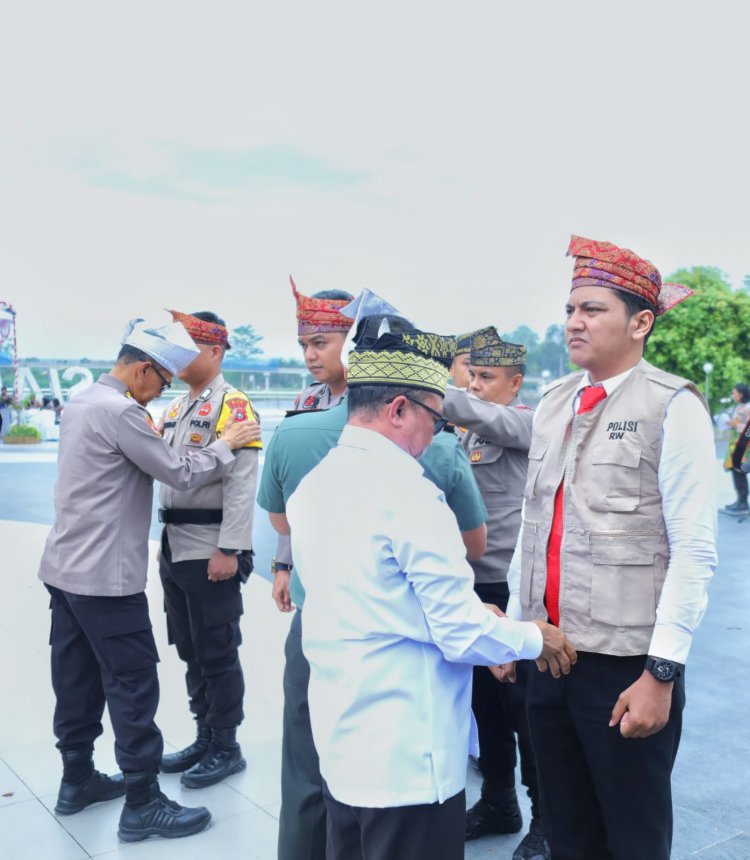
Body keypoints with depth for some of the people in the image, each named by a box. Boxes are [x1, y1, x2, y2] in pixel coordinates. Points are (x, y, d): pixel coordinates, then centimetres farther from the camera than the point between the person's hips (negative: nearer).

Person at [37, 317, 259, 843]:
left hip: (65, 568, 10)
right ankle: (143, 805, 9)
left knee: (77, 678, 18)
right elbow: (181, 474, -13)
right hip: (106, 577, -10)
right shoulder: (121, 411, -19)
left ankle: (77, 780, 31)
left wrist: (155, 439, 8)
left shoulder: (81, 403, 11)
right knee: (133, 685, -1)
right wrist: (225, 446, 0)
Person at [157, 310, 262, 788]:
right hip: (175, 551, 9)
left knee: (217, 654, 3)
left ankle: (227, 748, 18)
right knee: (190, 652, 16)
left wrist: (228, 550, -22)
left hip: (211, 554, -8)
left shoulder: (233, 404, -12)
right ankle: (205, 738, 31)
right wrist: (165, 542, 17)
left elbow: (242, 484, -19)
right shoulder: (176, 406, 14)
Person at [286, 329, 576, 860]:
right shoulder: (407, 493, -22)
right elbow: (463, 636, -19)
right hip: (406, 754, -8)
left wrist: (472, 615, 14)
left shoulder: (312, 486, 4)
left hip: (340, 739, 8)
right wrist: (535, 638, -1)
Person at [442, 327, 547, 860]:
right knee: (485, 695, 16)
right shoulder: (471, 433, 13)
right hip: (475, 581, 7)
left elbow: (483, 416, -29)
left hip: (514, 583, -7)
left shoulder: (528, 422, -8)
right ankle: (498, 802, 32)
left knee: (524, 701, 2)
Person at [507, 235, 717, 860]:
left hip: (626, 663, -5)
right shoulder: (554, 402, 8)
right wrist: (512, 625, 14)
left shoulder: (673, 406, -10)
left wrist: (661, 673, -14)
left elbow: (695, 553, -13)